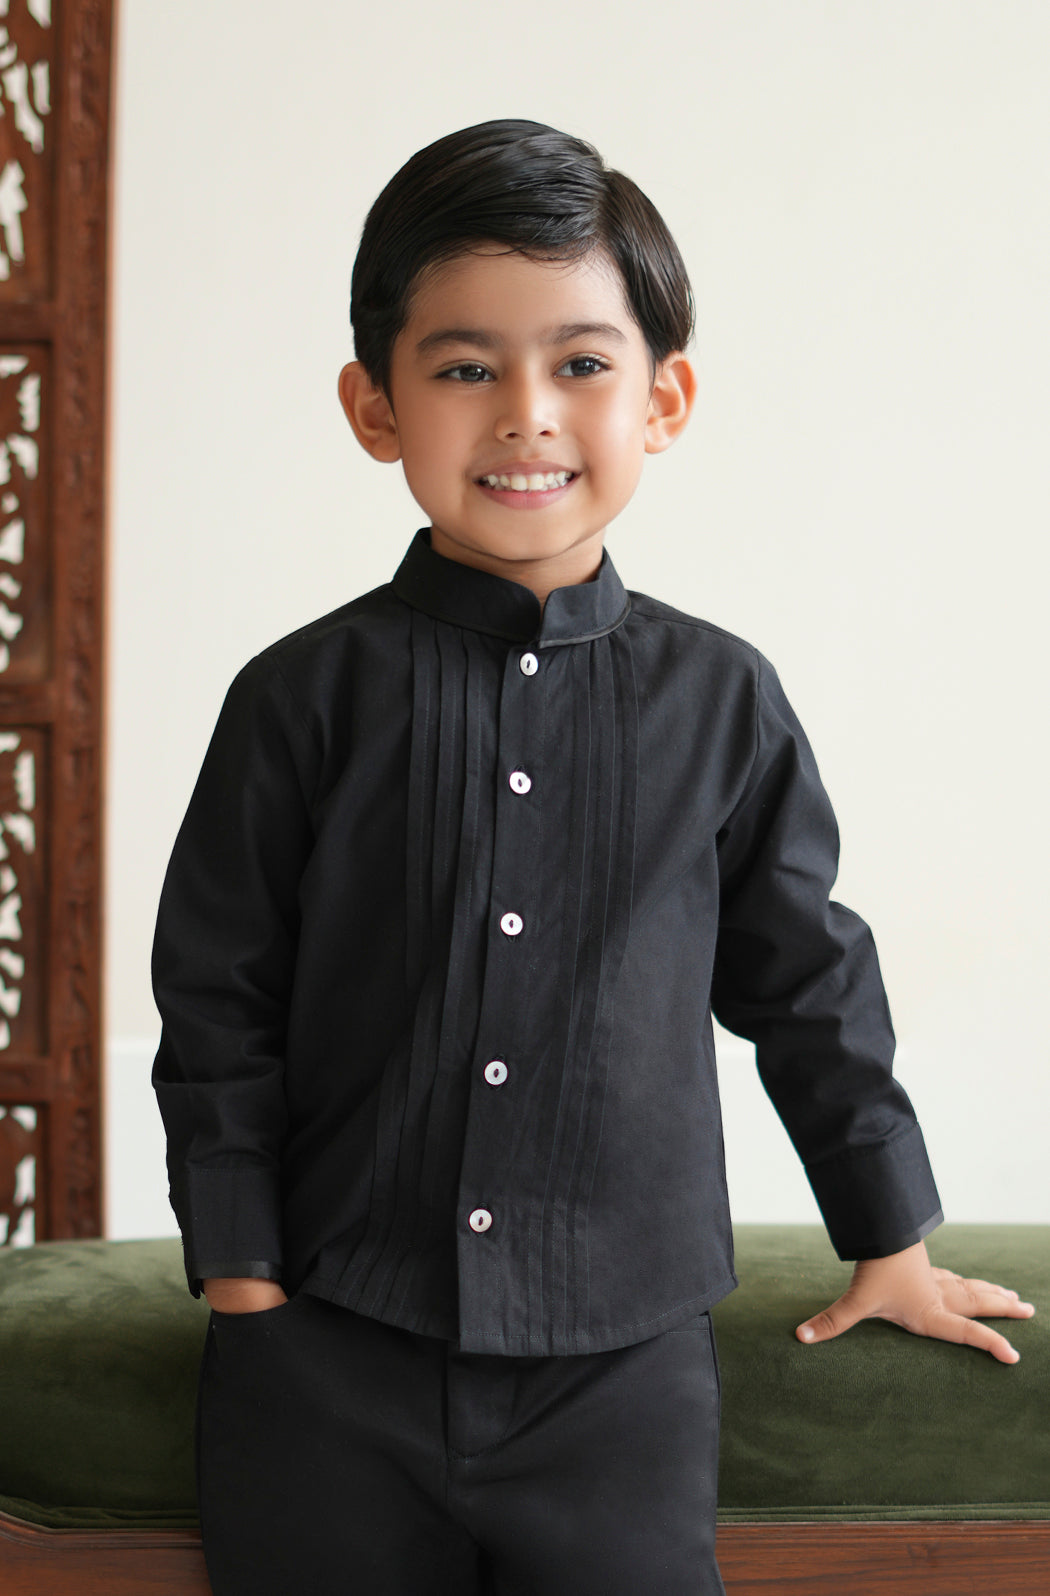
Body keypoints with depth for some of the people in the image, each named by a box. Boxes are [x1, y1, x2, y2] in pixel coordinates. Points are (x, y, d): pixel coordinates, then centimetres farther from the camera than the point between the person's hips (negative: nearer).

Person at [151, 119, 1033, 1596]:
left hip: (624, 1361, 1)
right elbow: (217, 1004, 2)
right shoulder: (306, 699, -2)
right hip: (329, 1363, 0)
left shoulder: (720, 702, 2)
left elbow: (804, 981, 12)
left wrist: (892, 1244, 17)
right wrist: (244, 1281, -1)